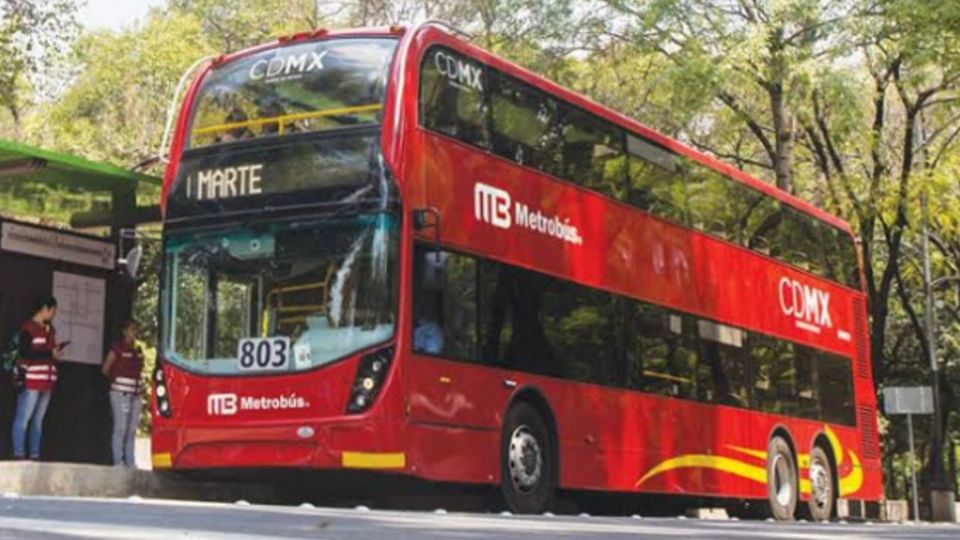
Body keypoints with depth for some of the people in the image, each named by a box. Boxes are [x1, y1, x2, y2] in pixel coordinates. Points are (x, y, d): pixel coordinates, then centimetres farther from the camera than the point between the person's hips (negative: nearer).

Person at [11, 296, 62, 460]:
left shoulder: (49, 328, 18)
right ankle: (19, 453, -4)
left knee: (38, 419, 8)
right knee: (23, 418, -5)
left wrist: (56, 351, 4)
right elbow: (25, 352, -17)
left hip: (47, 380, 8)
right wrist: (50, 353, -15)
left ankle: (35, 454, 9)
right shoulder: (28, 328, -7)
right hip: (31, 379, -8)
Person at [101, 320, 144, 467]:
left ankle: (130, 462, 12)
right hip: (120, 393, -6)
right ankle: (118, 461, -4)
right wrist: (117, 380, 12)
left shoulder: (138, 350, 14)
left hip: (135, 394, 6)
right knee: (120, 428, -7)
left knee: (132, 430, 7)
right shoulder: (117, 348, -5)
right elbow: (105, 369, 1)